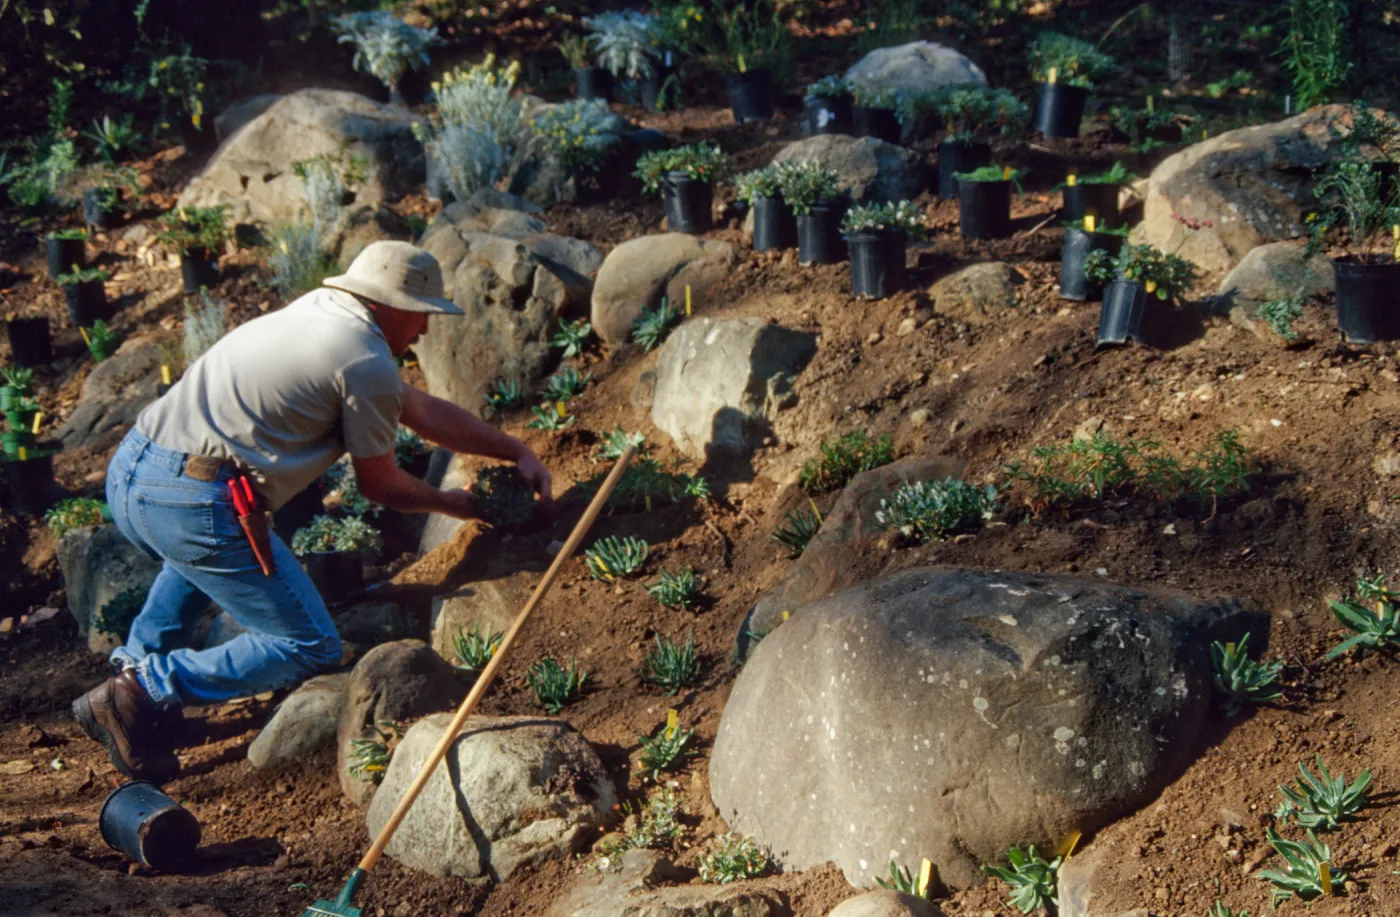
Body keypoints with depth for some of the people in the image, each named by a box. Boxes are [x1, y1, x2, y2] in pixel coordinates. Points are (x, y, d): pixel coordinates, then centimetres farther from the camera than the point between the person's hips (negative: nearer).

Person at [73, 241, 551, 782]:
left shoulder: (318, 311, 21)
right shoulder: (368, 365, -7)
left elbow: (422, 411, 28)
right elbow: (380, 485, 7)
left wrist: (517, 452, 32)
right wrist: (453, 504, 25)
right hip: (192, 505, -9)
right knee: (310, 649, 3)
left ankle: (138, 660, 29)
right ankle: (145, 692, -4)